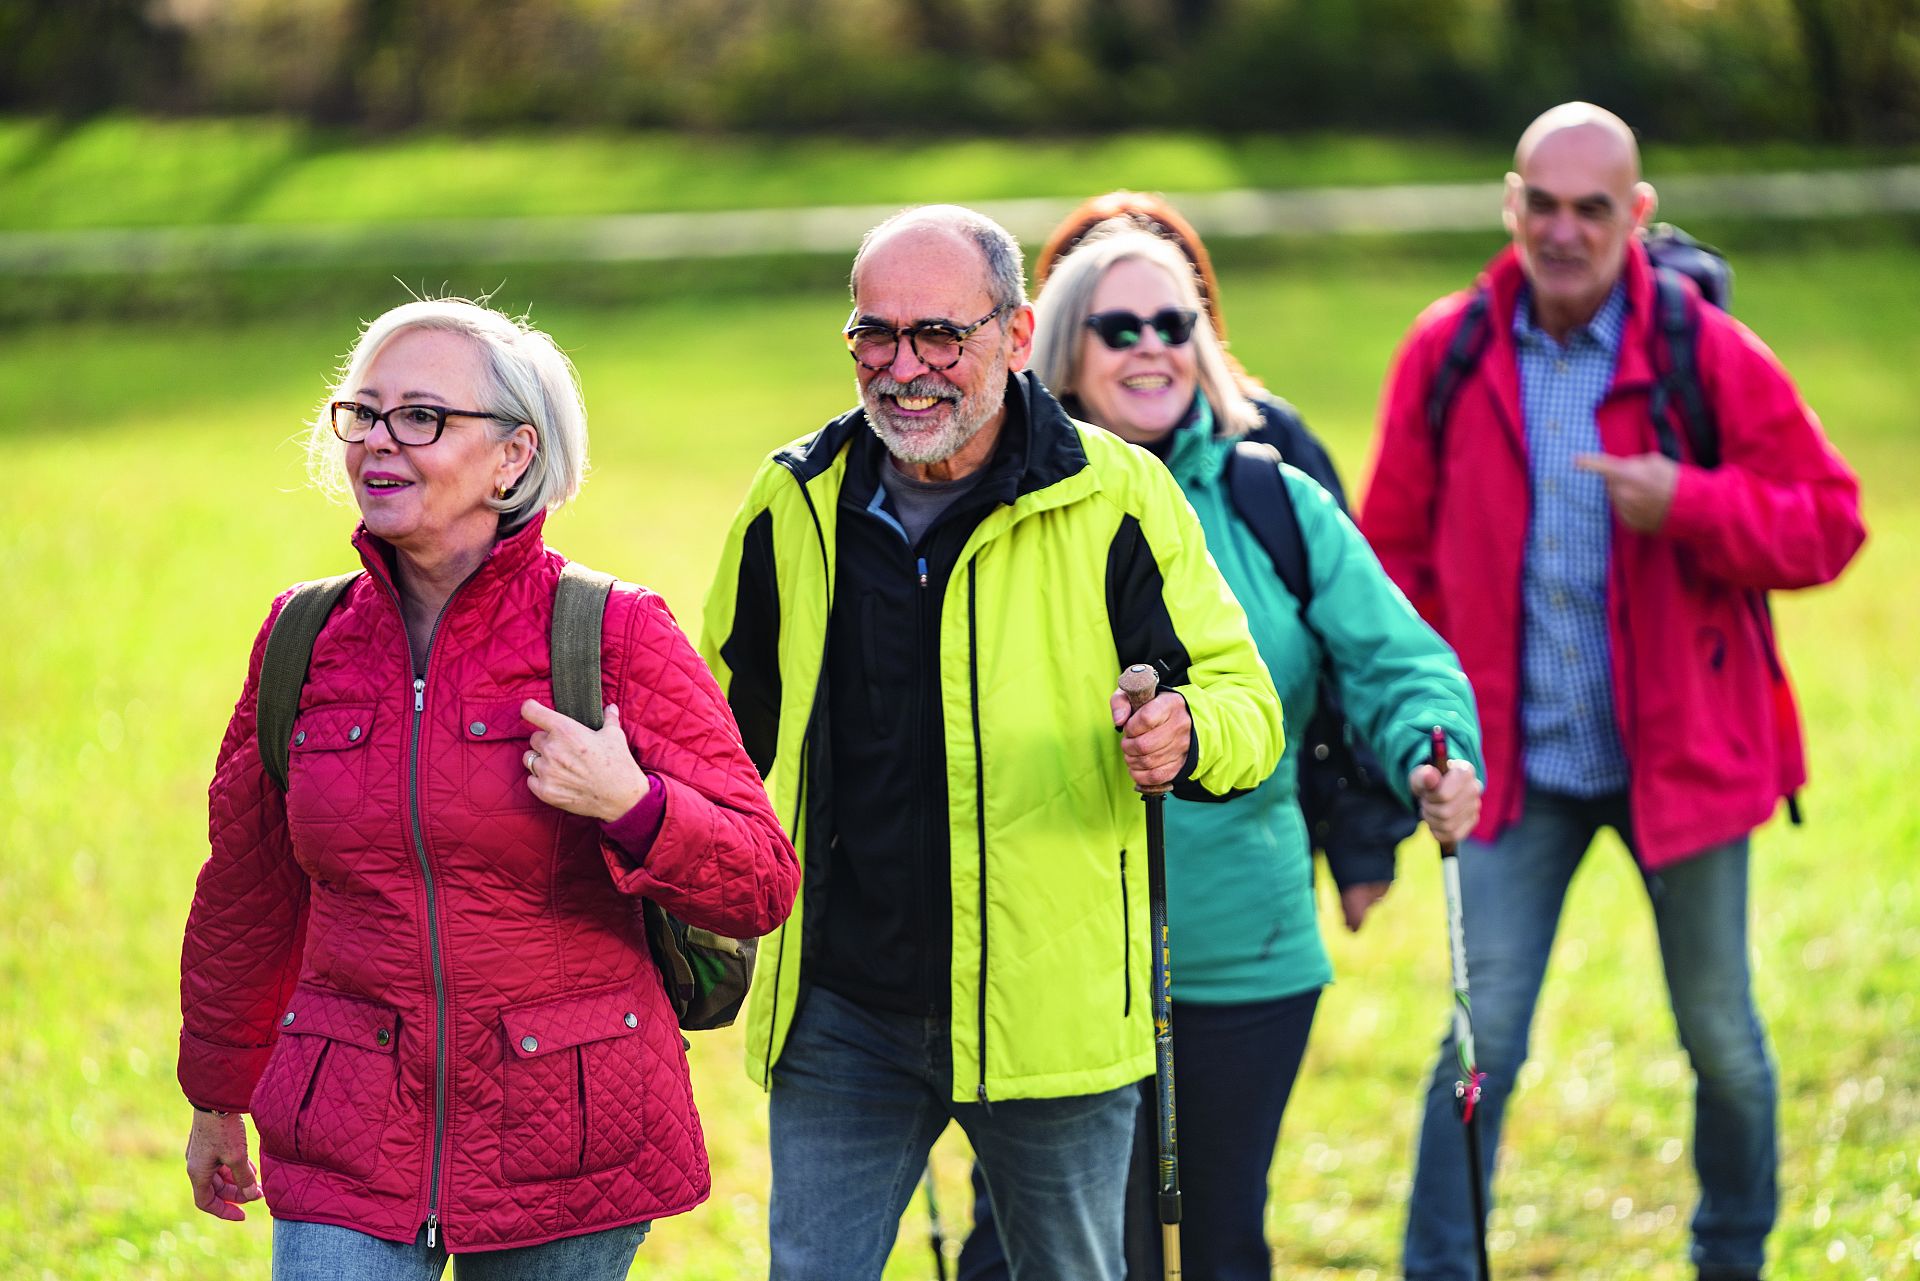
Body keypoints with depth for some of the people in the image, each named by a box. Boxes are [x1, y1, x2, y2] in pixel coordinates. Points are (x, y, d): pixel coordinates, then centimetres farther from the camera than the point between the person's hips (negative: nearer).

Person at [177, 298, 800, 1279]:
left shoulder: (615, 635, -6)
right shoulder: (303, 640, 4)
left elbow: (760, 884, -5)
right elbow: (249, 894, 17)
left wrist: (634, 808, -23)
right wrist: (218, 1097, 26)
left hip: (567, 1145, -2)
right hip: (348, 1147, 2)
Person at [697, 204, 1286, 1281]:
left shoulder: (1116, 499, -7)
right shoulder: (791, 507, 3)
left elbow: (1244, 695, -2)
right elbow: (730, 727, 18)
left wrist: (1186, 736, -25)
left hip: (1053, 1015, -2)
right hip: (841, 1014, 2)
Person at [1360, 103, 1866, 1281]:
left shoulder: (1706, 352, -8)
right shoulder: (1448, 355, -2)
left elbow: (1829, 522, -6)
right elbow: (1396, 551, 9)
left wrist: (1686, 502, -22)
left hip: (1683, 749, 0)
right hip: (1519, 763, 0)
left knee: (1721, 1038, 12)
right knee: (1483, 1040, -4)